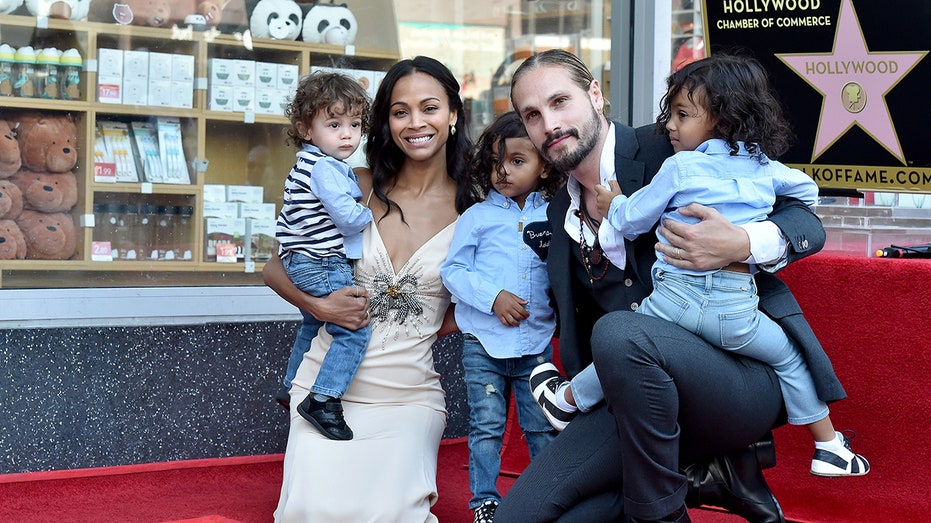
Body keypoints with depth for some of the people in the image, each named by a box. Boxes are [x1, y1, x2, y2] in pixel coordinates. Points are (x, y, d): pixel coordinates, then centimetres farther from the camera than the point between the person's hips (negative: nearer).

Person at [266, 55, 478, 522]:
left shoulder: (472, 212, 1)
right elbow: (276, 267, 8)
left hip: (409, 397, 0)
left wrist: (431, 327, -5)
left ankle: (403, 478, 10)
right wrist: (318, 305, -9)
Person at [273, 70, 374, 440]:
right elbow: (347, 216, -22)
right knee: (353, 329, -17)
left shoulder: (309, 164, 13)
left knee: (312, 327, 29)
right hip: (323, 266, -11)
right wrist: (374, 215, -5)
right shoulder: (325, 168, -19)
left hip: (303, 265, 11)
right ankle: (323, 399, -21)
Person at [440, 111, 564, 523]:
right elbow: (453, 270, -4)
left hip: (536, 342, 1)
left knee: (542, 426, 8)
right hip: (484, 341, -1)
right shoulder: (477, 217, 1)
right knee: (487, 426, 3)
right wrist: (493, 297, -15)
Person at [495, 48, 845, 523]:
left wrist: (742, 243, -26)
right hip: (624, 402, 6)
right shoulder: (560, 213, 15)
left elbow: (807, 224, -6)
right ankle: (705, 476, 1)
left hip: (744, 375, -6)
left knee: (619, 332, -36)